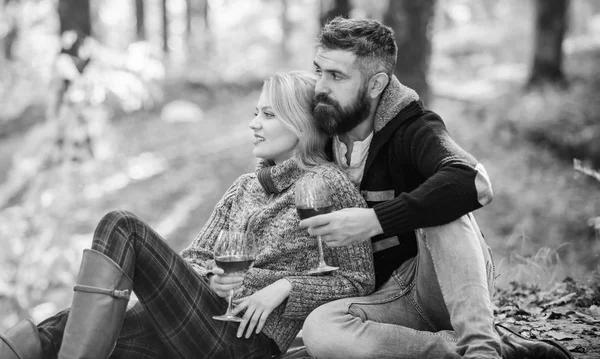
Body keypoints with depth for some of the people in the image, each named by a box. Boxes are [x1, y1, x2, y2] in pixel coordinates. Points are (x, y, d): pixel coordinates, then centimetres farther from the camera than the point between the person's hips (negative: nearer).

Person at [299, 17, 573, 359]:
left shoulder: (412, 128, -12)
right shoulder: (321, 141, 5)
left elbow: (473, 183, -35)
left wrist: (374, 220, -37)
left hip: (452, 282, -4)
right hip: (392, 296, 4)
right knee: (320, 328, -31)